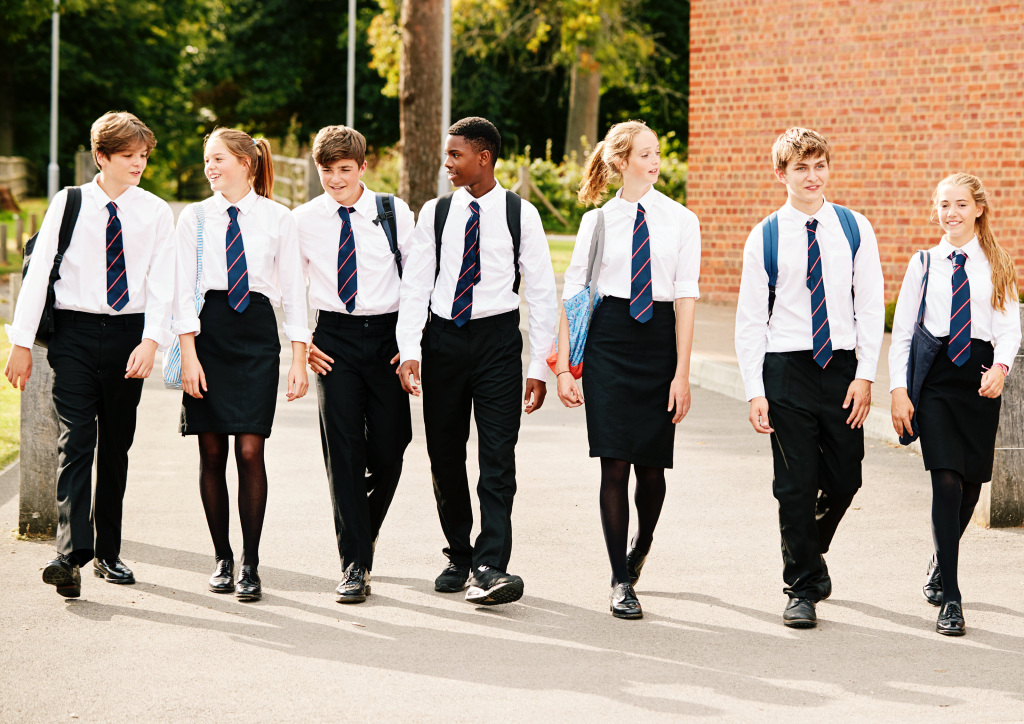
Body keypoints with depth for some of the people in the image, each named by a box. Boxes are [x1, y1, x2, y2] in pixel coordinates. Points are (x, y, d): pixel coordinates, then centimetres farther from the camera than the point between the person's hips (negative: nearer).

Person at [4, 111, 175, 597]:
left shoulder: (155, 212, 4)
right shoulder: (69, 203, 1)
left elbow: (161, 284, 0)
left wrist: (151, 341, -14)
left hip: (129, 335, 2)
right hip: (75, 331, -2)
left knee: (116, 446, 9)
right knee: (76, 440, -12)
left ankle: (107, 552, 19)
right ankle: (71, 553, -22)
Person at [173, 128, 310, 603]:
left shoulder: (279, 219, 4)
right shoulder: (195, 217, 7)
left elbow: (293, 290, 4)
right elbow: (184, 289, 2)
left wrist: (299, 359, -1)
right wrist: (188, 354, -7)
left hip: (258, 333, -1)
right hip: (208, 331, 1)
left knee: (250, 451, -8)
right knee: (212, 452, 3)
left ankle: (250, 566, 0)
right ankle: (223, 559, 15)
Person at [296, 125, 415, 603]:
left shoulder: (394, 213, 0)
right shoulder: (303, 221, 3)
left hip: (387, 334, 0)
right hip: (334, 338, 0)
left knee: (389, 449, 2)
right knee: (343, 449, -7)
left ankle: (366, 531, 31)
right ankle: (355, 563, -3)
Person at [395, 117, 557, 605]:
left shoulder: (520, 215, -1)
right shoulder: (435, 213, 6)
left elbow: (542, 292, 0)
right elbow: (415, 285, 3)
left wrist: (539, 367, -4)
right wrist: (408, 352, -9)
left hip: (497, 340, -3)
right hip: (443, 339, 3)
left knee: (497, 456, -11)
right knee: (444, 455, 8)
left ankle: (491, 568, -14)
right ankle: (459, 557, 23)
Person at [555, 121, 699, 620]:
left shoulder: (681, 220, 4)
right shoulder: (597, 222, 5)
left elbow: (686, 297, -1)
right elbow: (573, 295, 6)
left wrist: (682, 372, -6)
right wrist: (562, 366, 1)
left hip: (659, 338, 0)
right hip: (608, 339, 0)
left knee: (651, 463, 4)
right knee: (614, 462, -5)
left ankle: (642, 542, 36)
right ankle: (621, 582, 3)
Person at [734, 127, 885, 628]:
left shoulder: (854, 229, 3)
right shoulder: (765, 237, 0)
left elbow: (871, 306, 3)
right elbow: (750, 320, 1)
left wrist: (865, 376, -5)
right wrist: (755, 391, -6)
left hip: (842, 365, 2)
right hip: (787, 367, -2)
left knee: (845, 478, 6)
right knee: (796, 483, 0)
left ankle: (810, 554, 34)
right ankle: (803, 587, 14)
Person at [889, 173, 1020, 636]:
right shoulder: (923, 264, 8)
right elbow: (901, 333, 8)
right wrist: (899, 390, -1)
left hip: (980, 378, 2)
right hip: (935, 378, -1)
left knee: (970, 485, 7)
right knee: (947, 481, -14)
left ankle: (941, 563, 37)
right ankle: (950, 600, -13)